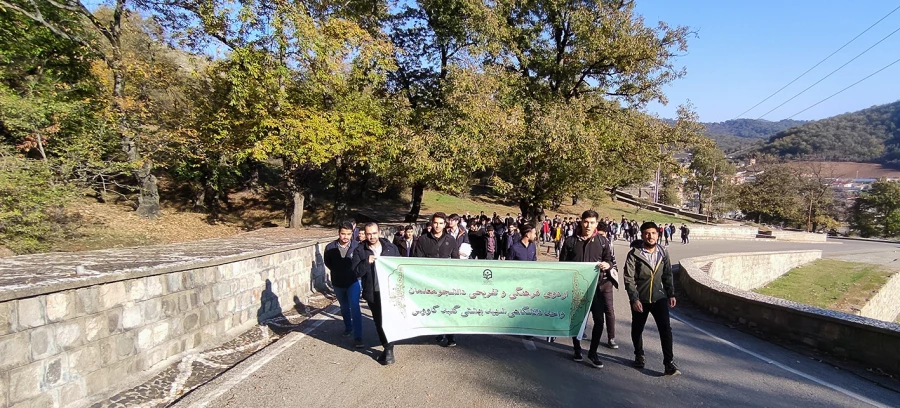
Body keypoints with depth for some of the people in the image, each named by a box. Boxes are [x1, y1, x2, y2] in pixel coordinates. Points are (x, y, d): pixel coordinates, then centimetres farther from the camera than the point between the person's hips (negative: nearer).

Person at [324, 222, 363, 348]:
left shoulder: (357, 246, -18)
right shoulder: (330, 247, -12)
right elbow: (327, 262, 7)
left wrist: (356, 272, -6)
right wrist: (337, 271, 4)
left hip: (353, 282, -3)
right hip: (338, 283, 3)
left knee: (354, 308, -15)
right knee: (344, 308, 22)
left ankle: (357, 337, -12)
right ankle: (348, 327, 45)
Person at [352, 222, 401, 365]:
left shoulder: (391, 247, 3)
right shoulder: (360, 250, -1)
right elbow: (356, 272, -7)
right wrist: (366, 262, -24)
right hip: (373, 293, 0)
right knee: (379, 322, 7)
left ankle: (388, 349, 13)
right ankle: (388, 348, 23)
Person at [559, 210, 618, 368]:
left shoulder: (603, 241, 2)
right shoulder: (571, 241, 1)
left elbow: (611, 259, 7)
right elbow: (563, 263, 4)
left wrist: (607, 264, -16)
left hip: (595, 285, 0)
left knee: (599, 320, -2)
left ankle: (593, 352, 15)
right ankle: (577, 350, 26)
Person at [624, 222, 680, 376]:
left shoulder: (663, 253, 1)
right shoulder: (634, 254, -13)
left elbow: (667, 275, 11)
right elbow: (629, 279, -15)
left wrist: (671, 294, 8)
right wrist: (634, 299, -19)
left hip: (659, 298, 2)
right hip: (640, 299, -2)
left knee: (666, 328, -8)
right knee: (637, 329, 13)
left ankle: (669, 363, 0)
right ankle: (639, 356, 35)